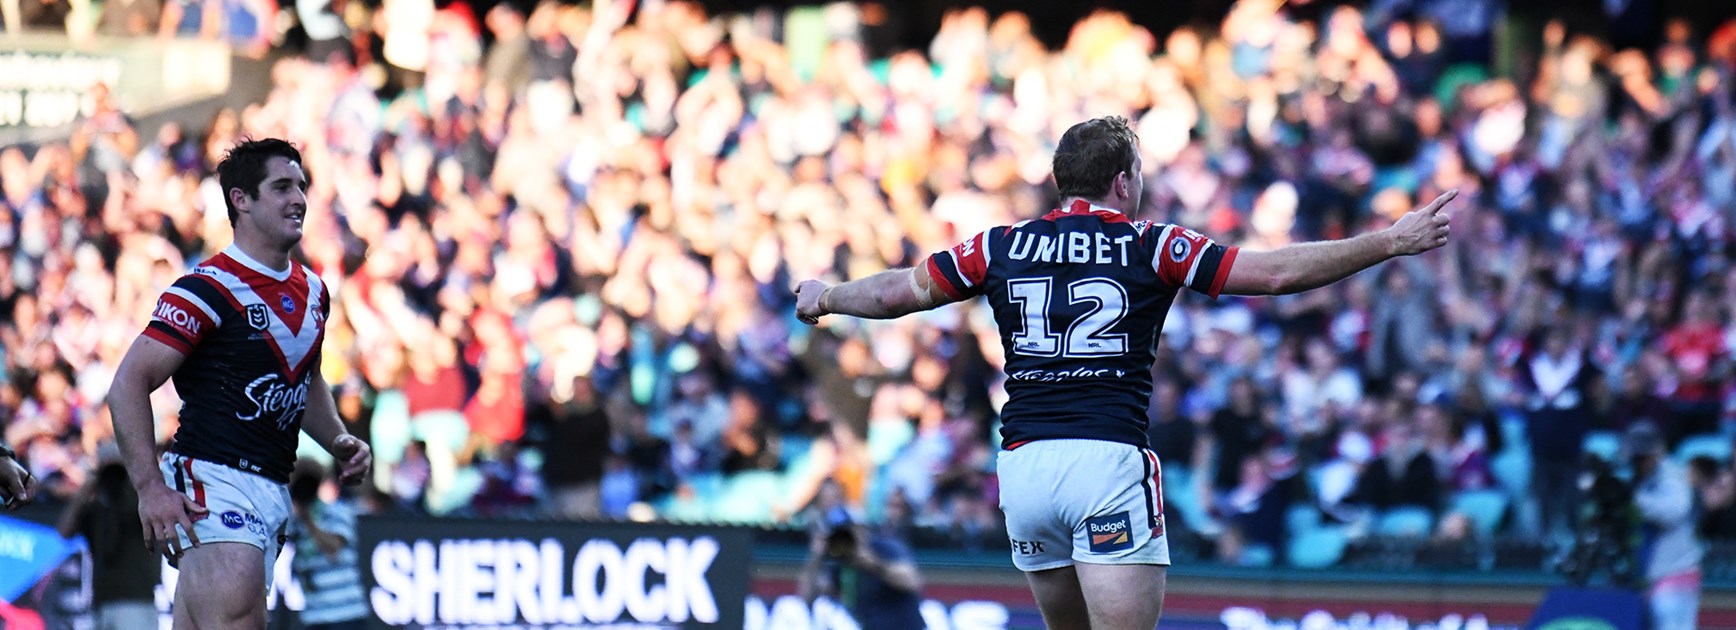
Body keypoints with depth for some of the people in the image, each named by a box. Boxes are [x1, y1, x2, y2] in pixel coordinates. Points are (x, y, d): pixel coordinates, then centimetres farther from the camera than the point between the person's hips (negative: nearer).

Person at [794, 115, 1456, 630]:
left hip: (1021, 465, 5)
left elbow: (901, 289, 22)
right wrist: (1391, 242, 7)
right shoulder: (1152, 247, 2)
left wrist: (825, 296, 42)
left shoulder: (1003, 247, 11)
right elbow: (1277, 272, 1)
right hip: (1108, 461, -5)